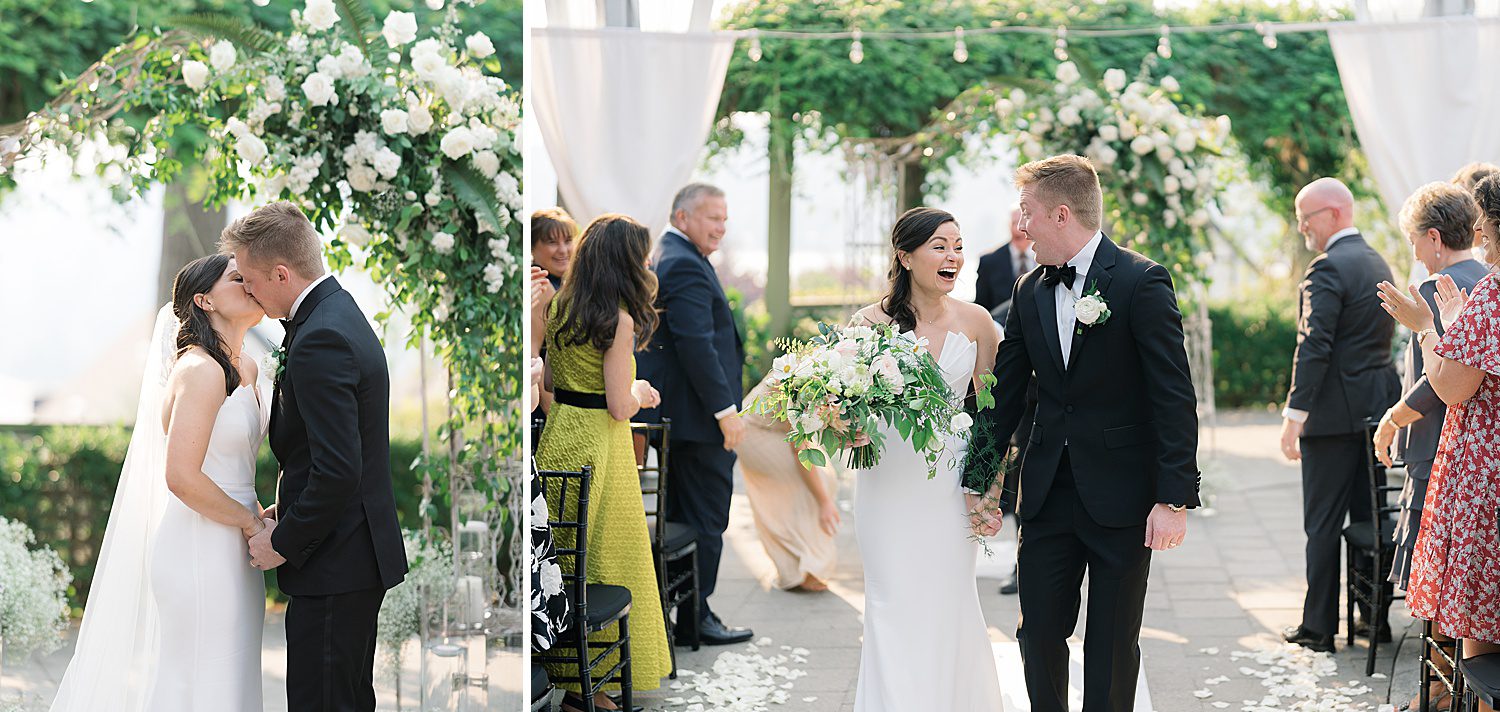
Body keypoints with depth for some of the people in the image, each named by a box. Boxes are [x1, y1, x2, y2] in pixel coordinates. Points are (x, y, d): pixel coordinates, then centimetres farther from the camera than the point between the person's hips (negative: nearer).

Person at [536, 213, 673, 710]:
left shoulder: (560, 307, 5)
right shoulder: (619, 320, -17)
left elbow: (549, 378, 12)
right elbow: (621, 407, -17)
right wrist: (640, 390, 4)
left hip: (557, 435, 7)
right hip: (597, 445, -7)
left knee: (566, 556, 14)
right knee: (605, 559, 3)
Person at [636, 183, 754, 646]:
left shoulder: (663, 259, 18)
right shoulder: (685, 266, -17)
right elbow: (697, 344, -23)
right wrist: (726, 410, -22)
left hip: (676, 415, 11)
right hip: (699, 416, -11)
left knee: (683, 515, 15)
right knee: (706, 517, -4)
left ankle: (675, 615, 21)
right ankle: (694, 619, 1)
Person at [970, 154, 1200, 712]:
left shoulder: (1141, 282, -10)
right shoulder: (1031, 291, 8)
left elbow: (1174, 398, -13)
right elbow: (1005, 393, 14)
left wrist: (1174, 499, -17)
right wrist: (982, 478, 11)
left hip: (1121, 498, -5)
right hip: (1047, 495, 5)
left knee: (1113, 645, 5)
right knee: (1039, 634, 7)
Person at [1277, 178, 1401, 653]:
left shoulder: (1328, 268, -15)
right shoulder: (1378, 264, 14)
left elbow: (1314, 346, -21)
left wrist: (1294, 415, -20)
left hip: (1336, 412, -9)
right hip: (1378, 407, 9)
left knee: (1323, 523, -2)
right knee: (1368, 515, 14)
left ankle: (1319, 627, 2)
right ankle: (1375, 617, 19)